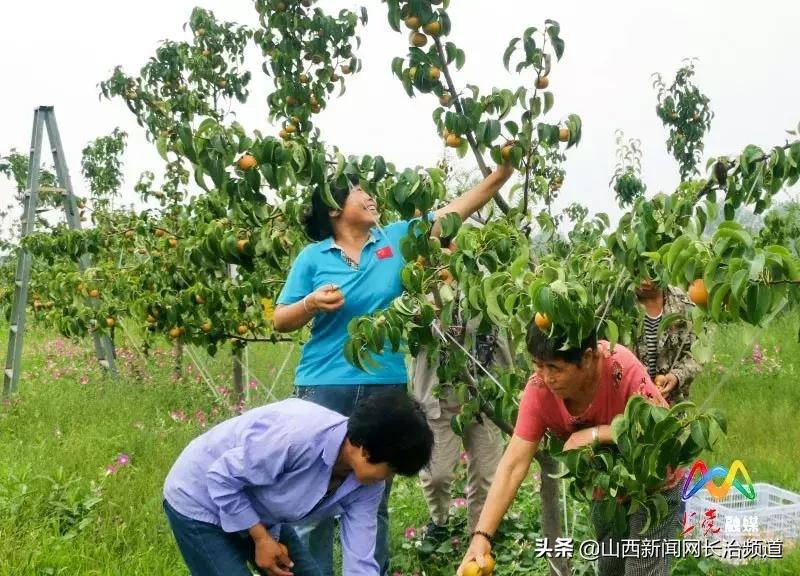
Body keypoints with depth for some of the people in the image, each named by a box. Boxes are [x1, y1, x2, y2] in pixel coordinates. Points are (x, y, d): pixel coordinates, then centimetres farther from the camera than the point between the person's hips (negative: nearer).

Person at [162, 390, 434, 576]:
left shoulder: (365, 485, -14)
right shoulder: (298, 435, -37)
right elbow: (222, 478, -26)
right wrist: (261, 538, -22)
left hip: (260, 513, 8)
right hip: (200, 501, -7)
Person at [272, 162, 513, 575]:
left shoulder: (398, 238, 5)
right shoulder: (313, 257, 0)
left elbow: (457, 208, 4)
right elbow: (280, 321, 3)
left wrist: (505, 170, -3)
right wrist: (311, 304, -17)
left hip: (386, 387, 2)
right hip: (324, 388, -2)